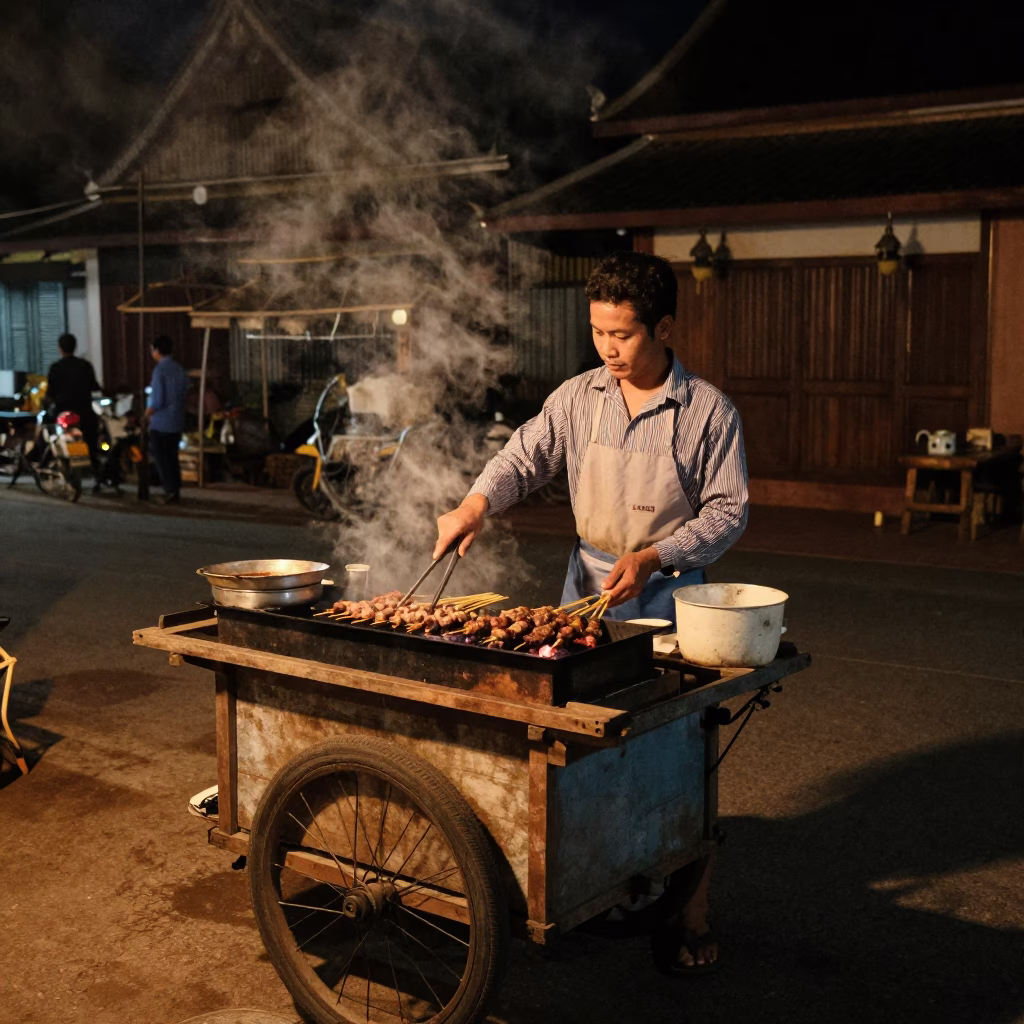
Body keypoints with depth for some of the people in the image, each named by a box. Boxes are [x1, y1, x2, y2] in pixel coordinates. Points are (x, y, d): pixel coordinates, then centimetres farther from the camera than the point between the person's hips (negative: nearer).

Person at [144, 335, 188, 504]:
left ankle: (170, 491, -2)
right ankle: (176, 491, 17)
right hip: (177, 422, 7)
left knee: (161, 459, 2)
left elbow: (157, 400, -19)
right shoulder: (180, 370, 5)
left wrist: (147, 414, -3)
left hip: (160, 423, -6)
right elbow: (184, 394, 8)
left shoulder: (159, 370, -16)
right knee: (172, 457, 15)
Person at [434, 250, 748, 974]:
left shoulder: (708, 410, -7)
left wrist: (652, 557, -18)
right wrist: (477, 503, -14)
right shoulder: (578, 398, 3)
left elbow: (728, 510, -6)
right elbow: (525, 457, 6)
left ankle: (690, 914, 11)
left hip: (669, 590, -4)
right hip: (587, 581, 4)